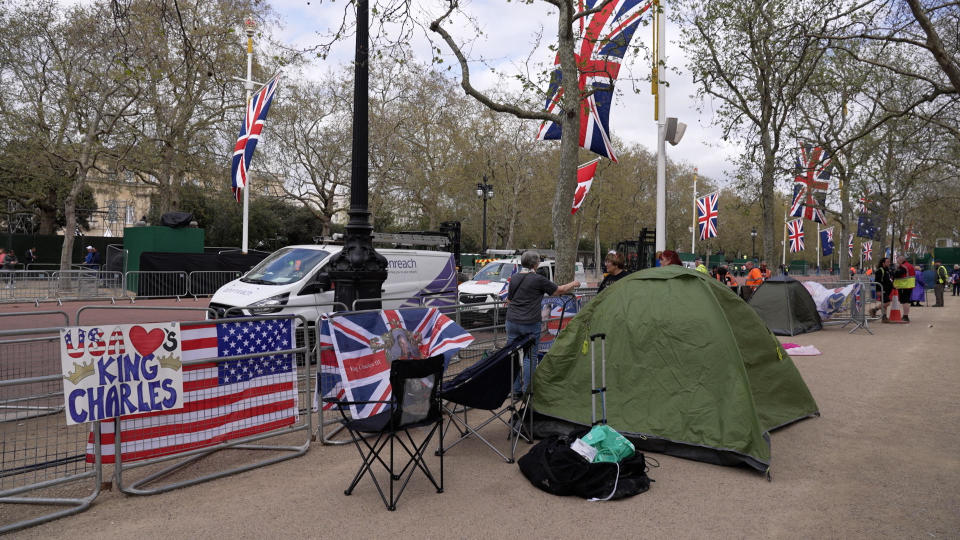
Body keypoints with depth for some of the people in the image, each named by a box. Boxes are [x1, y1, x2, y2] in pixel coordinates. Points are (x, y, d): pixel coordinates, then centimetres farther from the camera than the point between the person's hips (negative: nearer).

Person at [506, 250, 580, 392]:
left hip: (512, 322, 5)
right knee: (529, 357, 3)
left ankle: (515, 390, 15)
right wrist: (574, 284, 20)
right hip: (530, 324, -5)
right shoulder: (538, 279, -9)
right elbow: (559, 290, 1)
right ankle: (527, 390, 5)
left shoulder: (514, 278, 7)